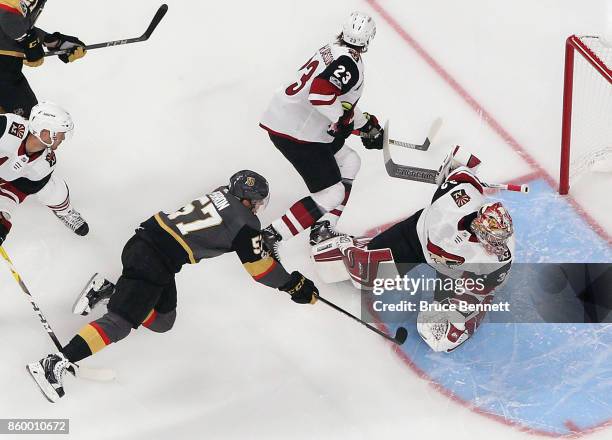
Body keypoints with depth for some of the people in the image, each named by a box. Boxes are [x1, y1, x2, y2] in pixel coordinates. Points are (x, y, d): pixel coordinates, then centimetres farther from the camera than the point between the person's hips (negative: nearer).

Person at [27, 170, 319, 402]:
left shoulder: (223, 194, 16)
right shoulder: (247, 223, -6)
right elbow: (258, 267, 0)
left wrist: (261, 238, 44)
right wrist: (295, 286, 12)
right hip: (155, 262, -9)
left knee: (162, 320, 20)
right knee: (121, 322, -12)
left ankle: (108, 291, 17)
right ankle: (56, 364, -20)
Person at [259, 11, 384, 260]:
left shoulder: (333, 51, 15)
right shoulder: (348, 62, -16)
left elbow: (343, 102, 25)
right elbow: (320, 92, -31)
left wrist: (367, 125, 31)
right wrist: (342, 119, -17)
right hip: (295, 134, -10)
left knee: (349, 163, 21)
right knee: (331, 194, -4)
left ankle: (323, 231, 19)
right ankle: (269, 238, -6)